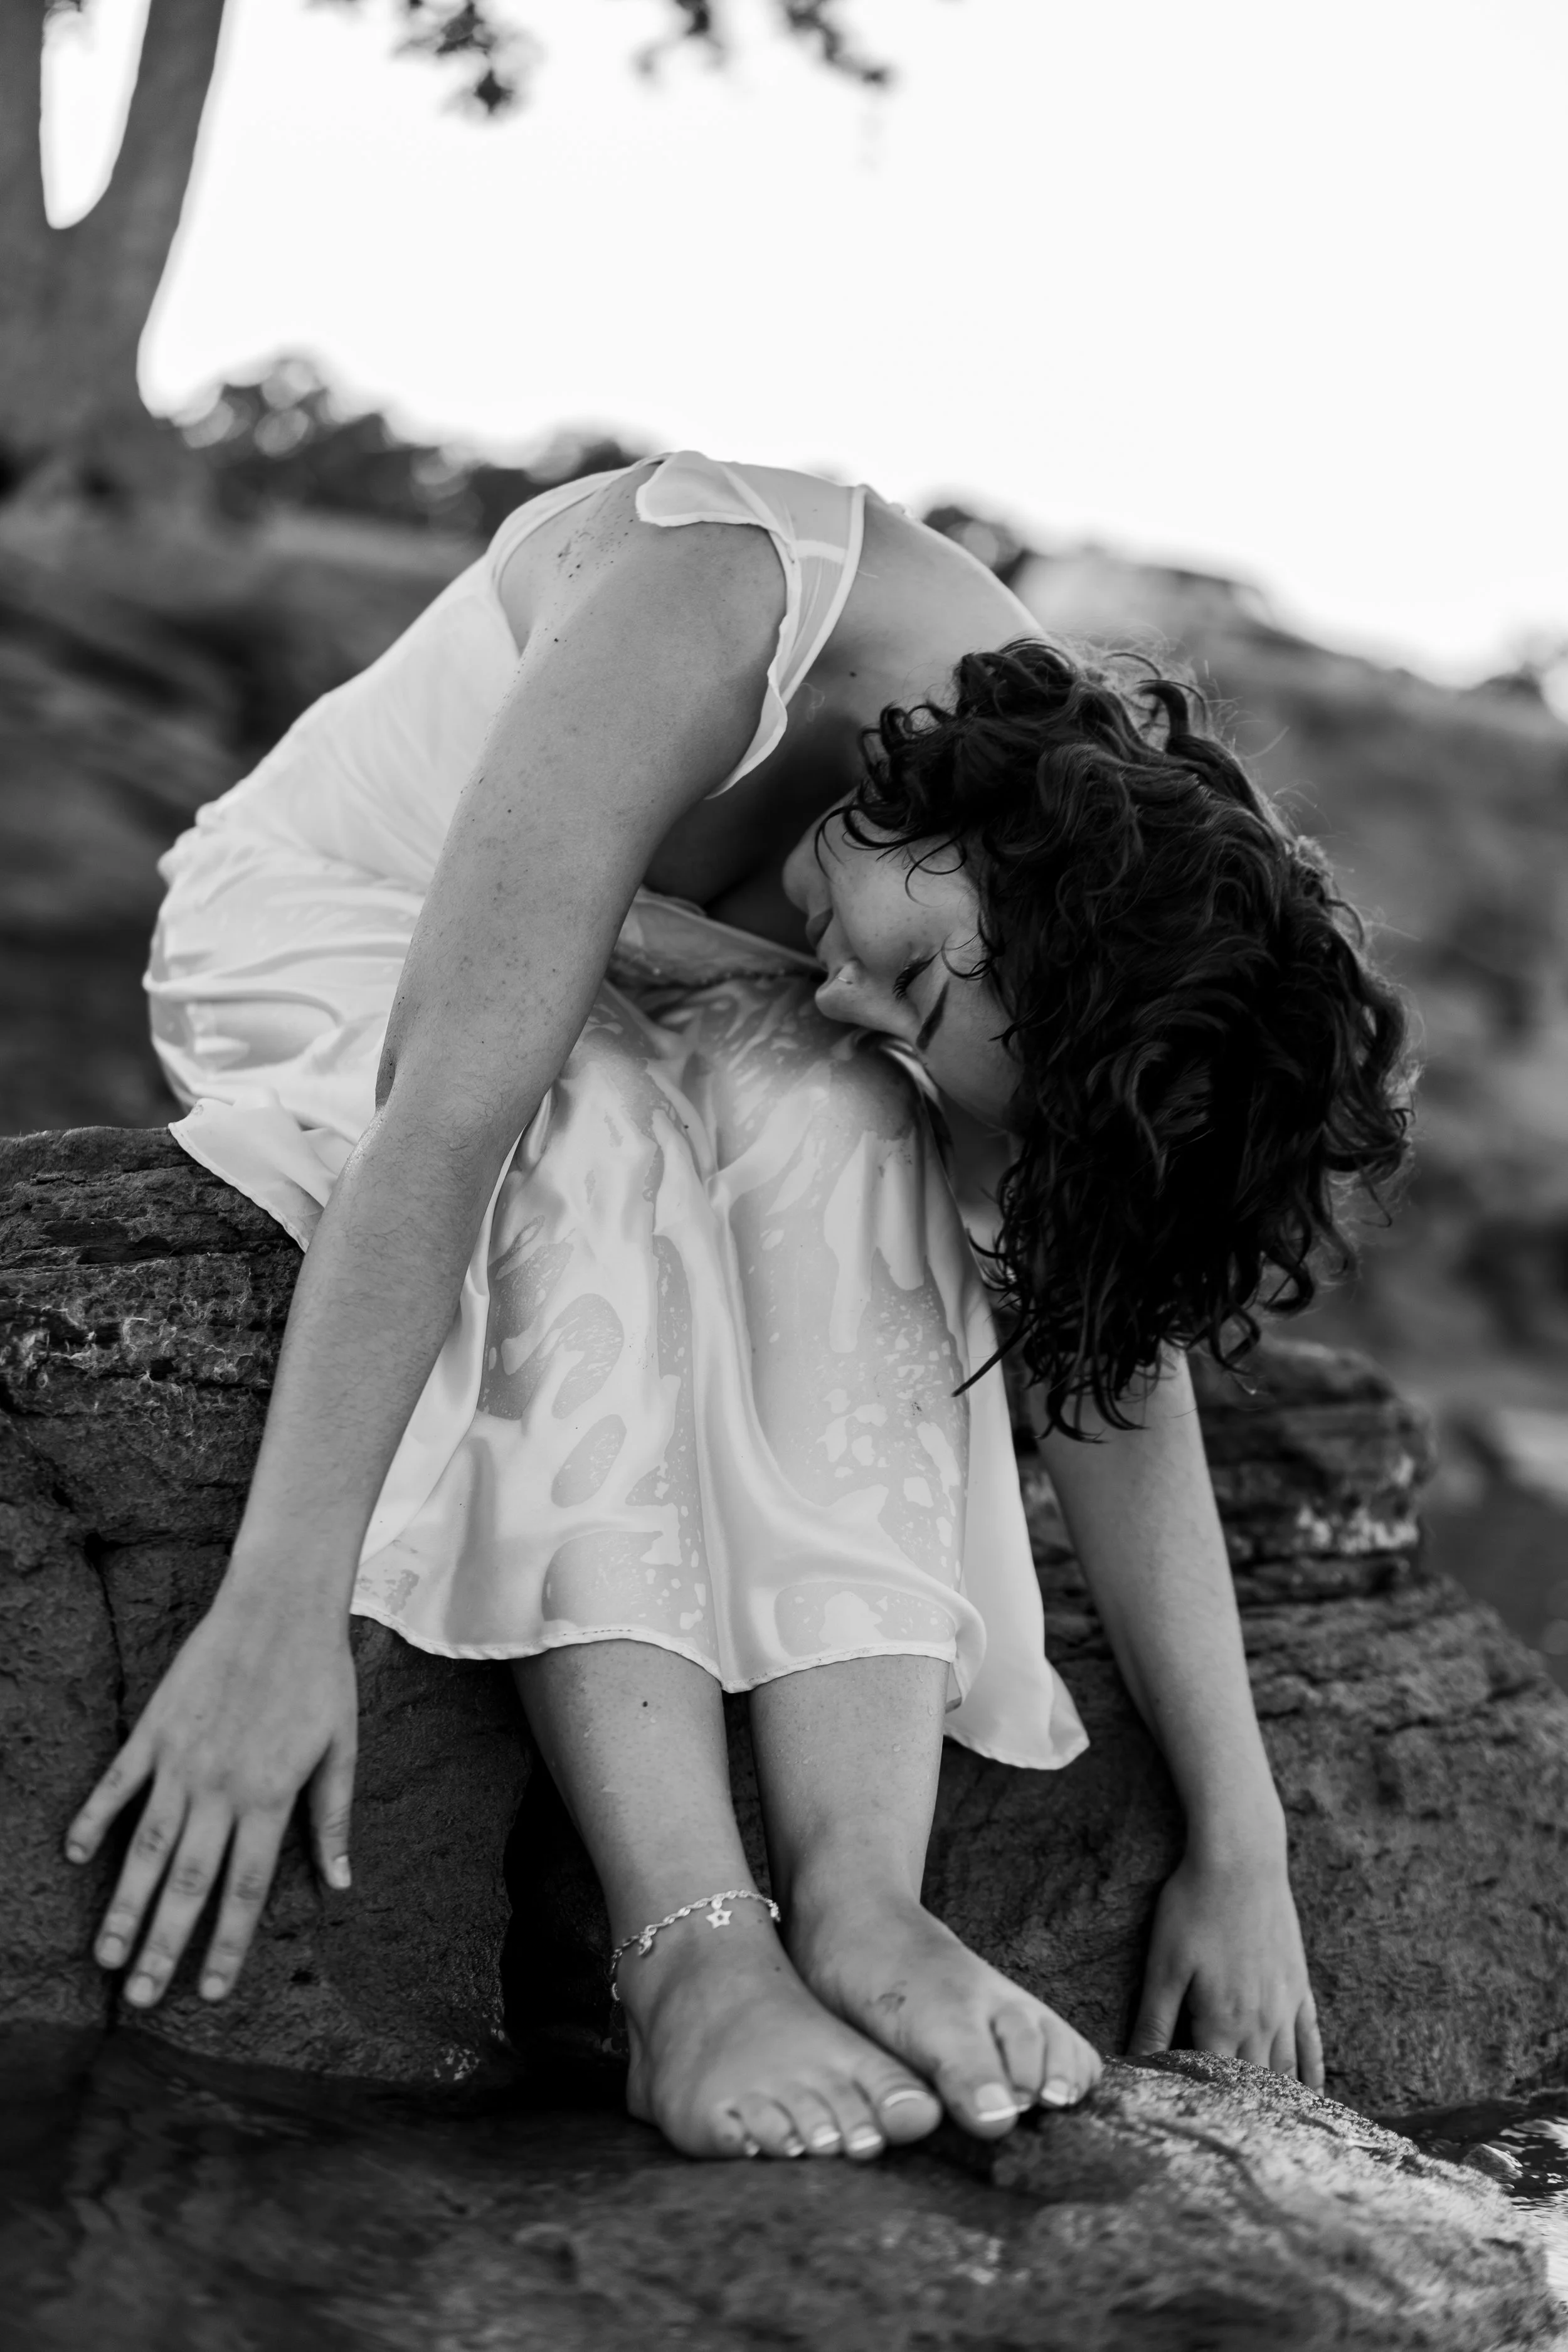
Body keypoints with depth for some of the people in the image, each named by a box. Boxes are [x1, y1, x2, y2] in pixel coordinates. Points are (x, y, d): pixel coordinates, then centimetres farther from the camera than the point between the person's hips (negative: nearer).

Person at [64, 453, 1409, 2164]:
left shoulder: (1067, 934, -19)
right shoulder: (709, 611, -37)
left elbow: (1114, 1362, -15)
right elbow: (447, 1117, -42)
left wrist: (1241, 1850, -18)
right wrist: (277, 1610, -47)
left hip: (651, 1011, 4)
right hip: (323, 943, -4)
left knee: (849, 1140, -30)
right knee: (596, 1150, -36)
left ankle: (858, 1895, -34)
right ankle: (693, 1946, -42)